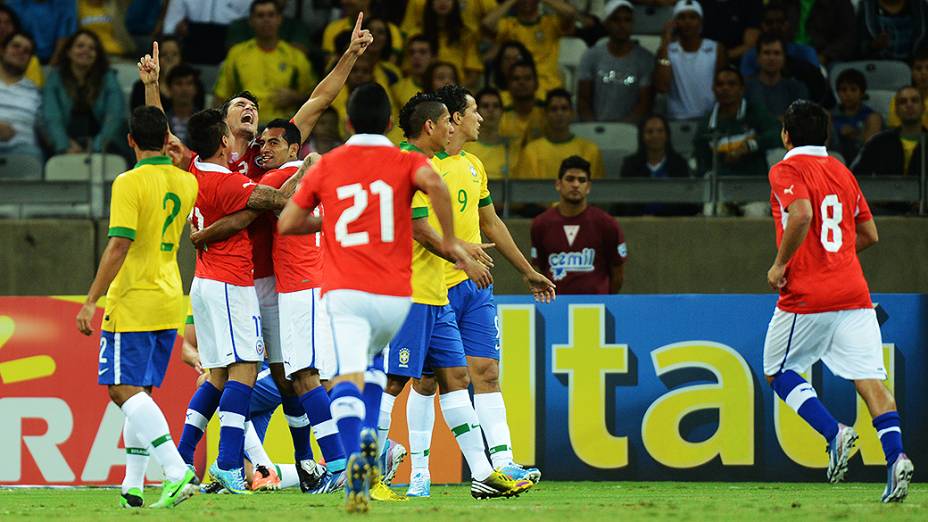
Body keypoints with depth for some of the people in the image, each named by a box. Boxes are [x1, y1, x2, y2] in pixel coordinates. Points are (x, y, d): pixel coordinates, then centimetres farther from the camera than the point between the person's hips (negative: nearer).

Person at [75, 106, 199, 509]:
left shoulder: (129, 184, -14)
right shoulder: (186, 183, 7)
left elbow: (119, 246, -20)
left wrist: (91, 301, -17)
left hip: (132, 302, -7)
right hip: (170, 303, 7)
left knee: (124, 389, -8)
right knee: (140, 392, 14)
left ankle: (177, 471, -25)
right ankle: (133, 487, 11)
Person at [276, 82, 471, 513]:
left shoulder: (327, 166, 11)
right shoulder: (405, 162, 7)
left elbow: (286, 224, 14)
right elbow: (434, 184, -17)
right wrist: (449, 239, -7)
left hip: (344, 293, -2)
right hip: (395, 296, 2)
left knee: (348, 379, -18)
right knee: (371, 360, 31)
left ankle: (355, 456, -44)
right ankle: (369, 435, 12)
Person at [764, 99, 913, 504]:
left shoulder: (787, 171, -4)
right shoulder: (842, 173, 17)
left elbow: (801, 215, -23)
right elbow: (870, 235, 20)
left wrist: (780, 264, -12)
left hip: (806, 297, -5)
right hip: (853, 294, 5)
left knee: (778, 372, 12)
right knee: (870, 379, -3)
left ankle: (834, 434, -7)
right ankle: (895, 454, -22)